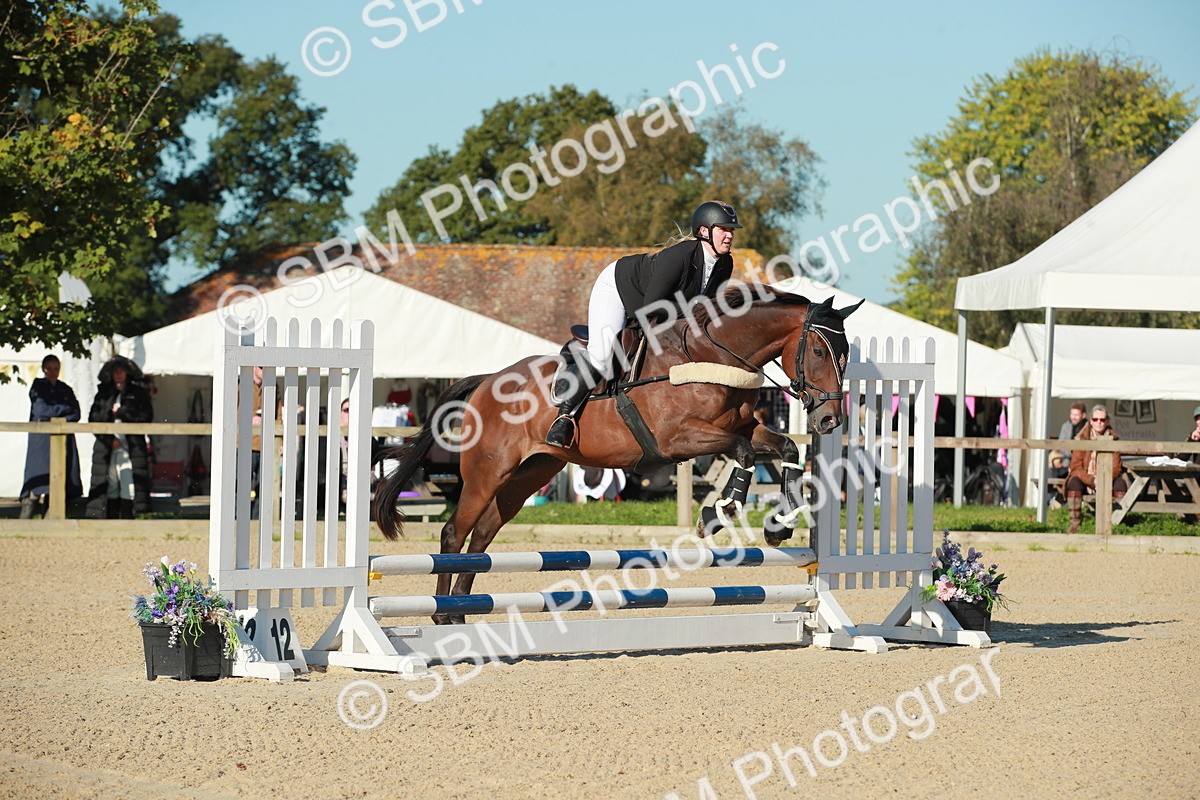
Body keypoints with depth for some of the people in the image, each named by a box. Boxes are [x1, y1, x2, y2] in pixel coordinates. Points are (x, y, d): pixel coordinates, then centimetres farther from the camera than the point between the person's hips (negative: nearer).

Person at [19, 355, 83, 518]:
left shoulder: (66, 390, 17)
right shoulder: (37, 387, 6)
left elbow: (76, 413, 9)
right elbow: (41, 409, -7)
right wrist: (65, 409, 1)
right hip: (41, 437, -4)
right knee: (40, 477, -16)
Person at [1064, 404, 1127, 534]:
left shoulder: (1113, 438, -1)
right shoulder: (1082, 438, -6)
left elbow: (1116, 467, -6)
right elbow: (1076, 466, -11)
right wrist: (1092, 481, -28)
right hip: (1085, 478, -2)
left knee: (1120, 483, -28)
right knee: (1074, 483, -34)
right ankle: (1074, 525, -32)